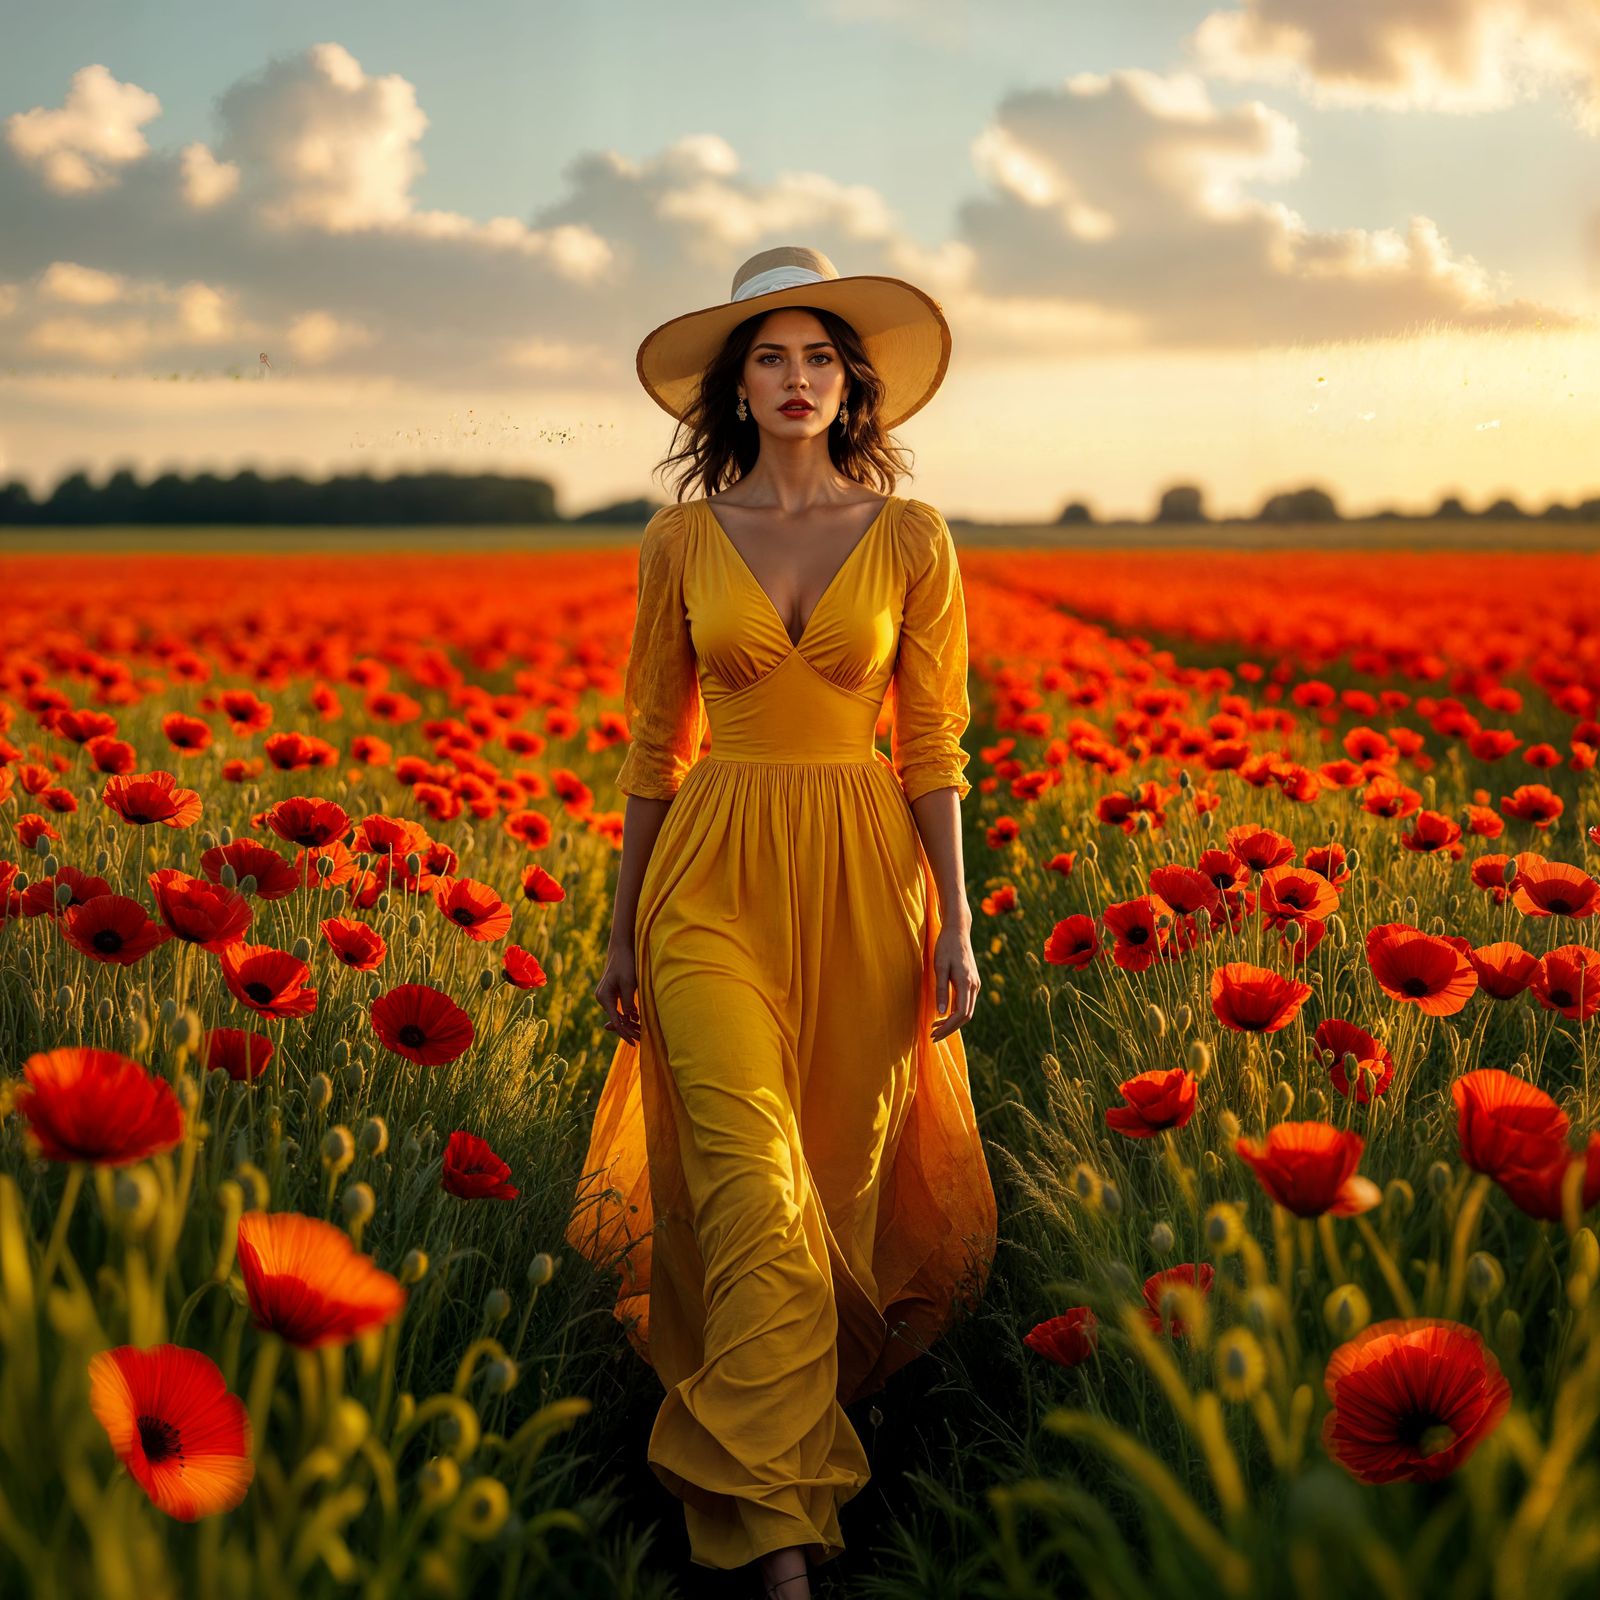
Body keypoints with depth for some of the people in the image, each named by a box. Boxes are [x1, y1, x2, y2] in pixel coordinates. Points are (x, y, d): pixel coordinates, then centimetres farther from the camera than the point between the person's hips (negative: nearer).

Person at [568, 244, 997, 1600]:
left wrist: (957, 924, -5)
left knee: (837, 1173, 9)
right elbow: (657, 743, 9)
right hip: (716, 877, 0)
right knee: (752, 1177, -14)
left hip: (866, 877, 1)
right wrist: (624, 930, 10)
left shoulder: (911, 538, 1)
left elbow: (933, 743, 1)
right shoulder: (680, 543, 4)